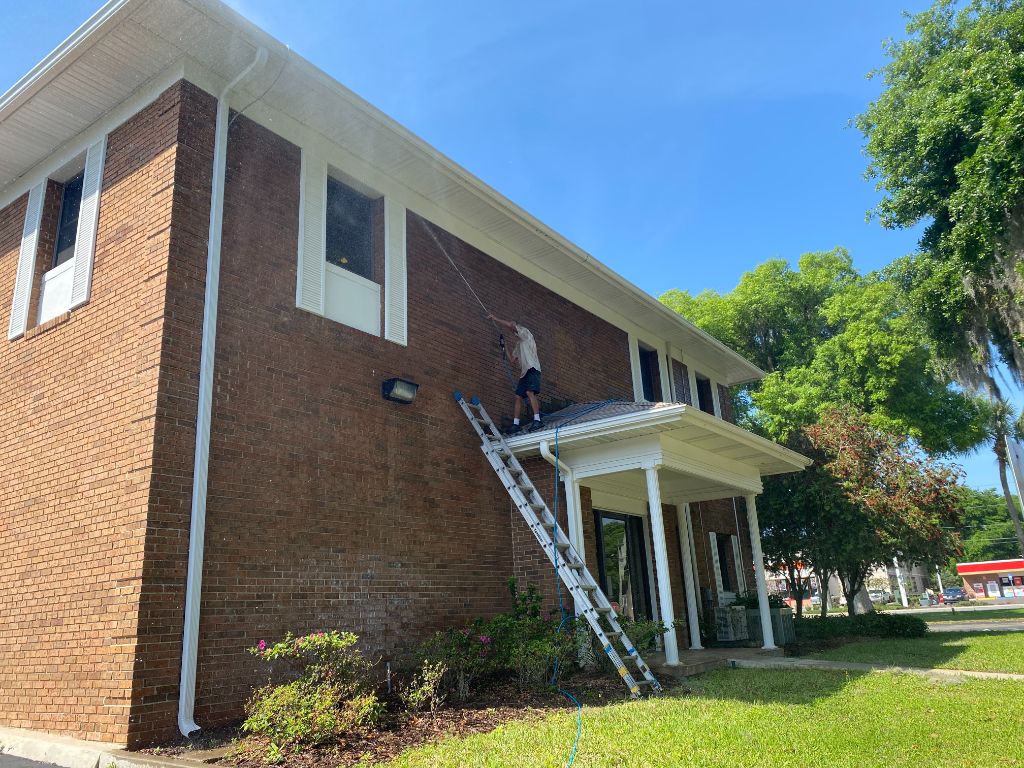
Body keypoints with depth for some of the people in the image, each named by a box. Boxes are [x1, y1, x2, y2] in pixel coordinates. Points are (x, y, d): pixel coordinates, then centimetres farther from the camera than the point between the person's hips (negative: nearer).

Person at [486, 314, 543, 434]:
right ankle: (516, 424, -2)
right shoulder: (517, 345, 30)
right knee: (518, 397, 1)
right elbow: (513, 360, 26)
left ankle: (537, 420, -30)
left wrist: (495, 319, 1)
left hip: (532, 368, -9)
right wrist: (505, 348, 26)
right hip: (524, 372, 9)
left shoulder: (525, 332, 8)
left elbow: (509, 325, -7)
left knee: (530, 392, -24)